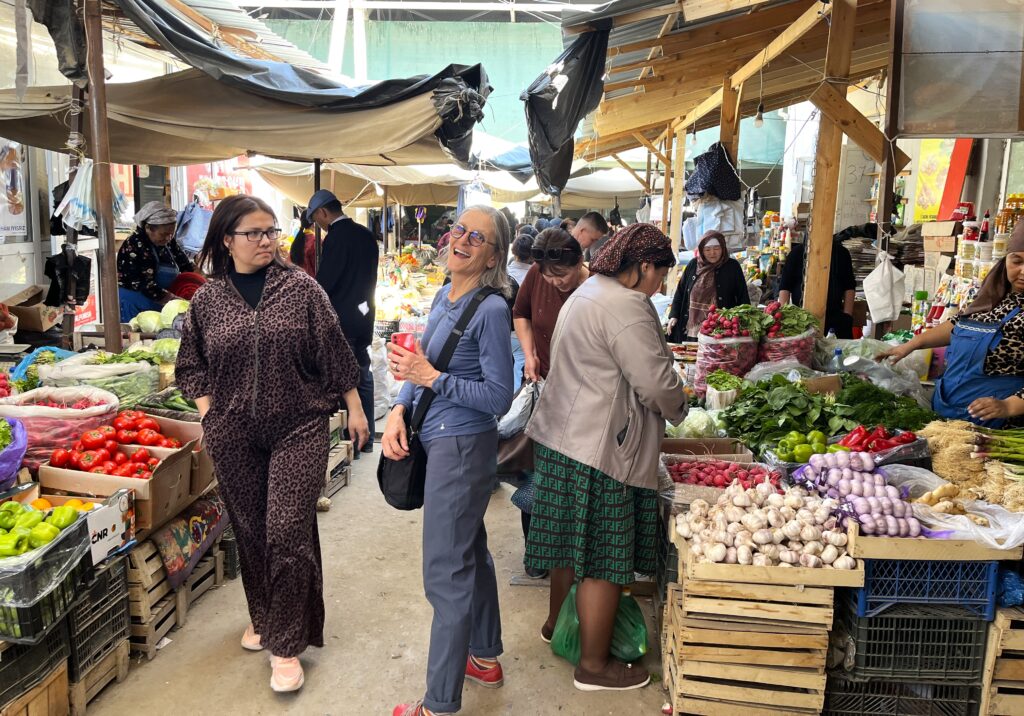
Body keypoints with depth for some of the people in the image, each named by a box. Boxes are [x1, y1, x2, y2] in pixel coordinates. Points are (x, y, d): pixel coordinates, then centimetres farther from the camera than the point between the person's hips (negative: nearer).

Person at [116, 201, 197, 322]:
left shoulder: (169, 242, 0)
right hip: (135, 308, -6)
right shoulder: (134, 247, -20)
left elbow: (187, 268, 5)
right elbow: (148, 287, -25)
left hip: (160, 307, 6)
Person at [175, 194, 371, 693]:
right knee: (250, 532, 14)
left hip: (298, 430, -2)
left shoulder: (300, 289, -2)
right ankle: (262, 617, 37)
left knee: (287, 534, -4)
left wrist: (354, 408, 2)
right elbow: (191, 365, 13)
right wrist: (207, 411, 1)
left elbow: (334, 352, 1)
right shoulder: (207, 299, 4)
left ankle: (287, 645, 10)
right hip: (233, 436, 3)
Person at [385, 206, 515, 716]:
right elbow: (422, 368, 13)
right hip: (438, 442, 9)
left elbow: (499, 397, -18)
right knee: (470, 550, 22)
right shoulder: (444, 296, 8)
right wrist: (399, 410, -3)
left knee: (446, 572, -1)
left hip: (462, 448, -9)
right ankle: (485, 657, 42)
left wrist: (433, 379, -22)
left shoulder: (491, 309, -18)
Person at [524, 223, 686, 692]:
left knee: (573, 541, 24)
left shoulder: (586, 293, 15)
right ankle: (593, 666, 16)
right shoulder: (627, 308, -18)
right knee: (603, 556, 2)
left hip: (563, 435, 11)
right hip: (598, 448, -11)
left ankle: (557, 623, 41)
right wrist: (677, 409, 4)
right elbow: (657, 384, -18)